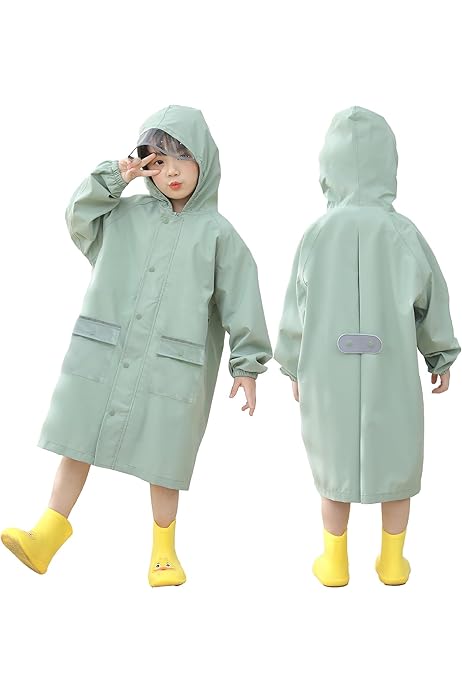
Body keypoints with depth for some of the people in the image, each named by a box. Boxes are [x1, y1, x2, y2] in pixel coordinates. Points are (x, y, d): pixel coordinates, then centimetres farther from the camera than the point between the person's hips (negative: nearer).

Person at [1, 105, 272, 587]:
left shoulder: (217, 232, 2)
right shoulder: (124, 216, 10)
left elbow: (242, 300, 1)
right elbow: (78, 216, 14)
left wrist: (247, 366, -3)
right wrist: (115, 179, 3)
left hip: (171, 366, -2)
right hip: (101, 353, 3)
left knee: (162, 459, 6)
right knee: (78, 445, 5)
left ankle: (163, 550, 24)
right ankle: (47, 536, 15)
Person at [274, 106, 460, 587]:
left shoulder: (316, 234, -8)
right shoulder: (403, 232, -10)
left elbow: (296, 308, -2)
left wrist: (293, 368, 13)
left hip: (329, 372, 1)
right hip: (392, 372, 0)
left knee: (334, 461, 15)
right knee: (396, 460, 16)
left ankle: (335, 562, 23)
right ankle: (392, 561, 25)